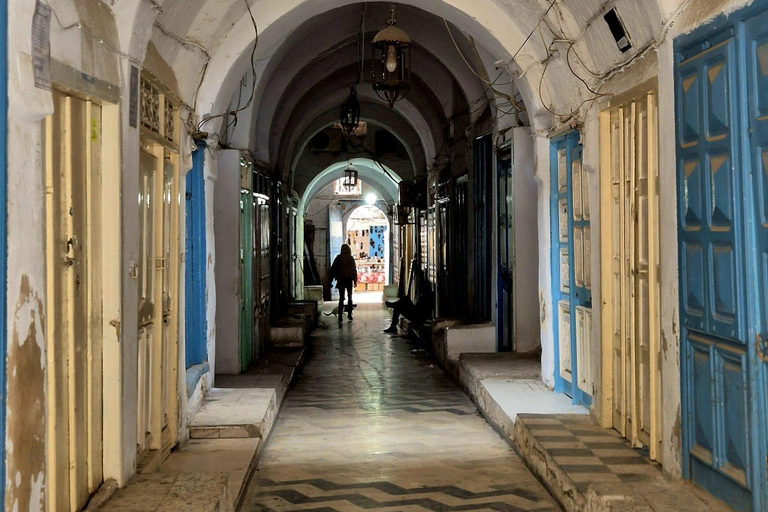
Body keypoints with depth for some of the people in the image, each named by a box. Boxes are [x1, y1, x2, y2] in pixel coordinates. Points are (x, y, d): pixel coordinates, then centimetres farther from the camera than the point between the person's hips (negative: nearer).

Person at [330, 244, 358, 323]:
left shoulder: (338, 258, -4)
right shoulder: (351, 259, -2)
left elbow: (333, 269, -3)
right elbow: (354, 271, 1)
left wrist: (331, 280, 3)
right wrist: (355, 281, 7)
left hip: (341, 280, 0)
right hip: (349, 280, 1)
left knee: (341, 298, 1)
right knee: (350, 297, 15)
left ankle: (340, 316, -7)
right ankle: (349, 314, 12)